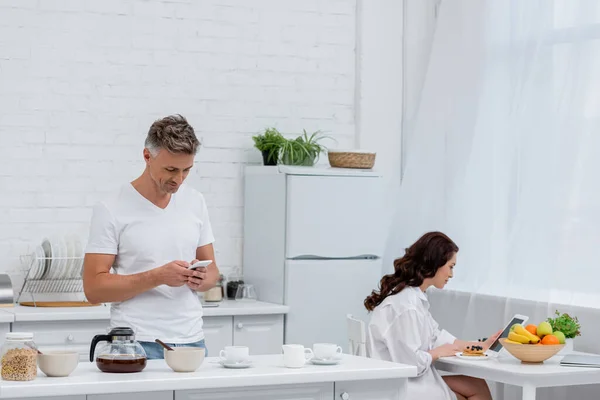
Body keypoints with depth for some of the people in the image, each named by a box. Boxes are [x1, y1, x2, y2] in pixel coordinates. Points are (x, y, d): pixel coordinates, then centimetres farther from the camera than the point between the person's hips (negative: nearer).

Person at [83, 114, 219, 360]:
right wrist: (158, 277, -20)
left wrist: (203, 279, -10)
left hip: (191, 340, 5)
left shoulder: (195, 203, 7)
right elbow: (94, 288, -11)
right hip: (138, 344, -4)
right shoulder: (112, 211, -8)